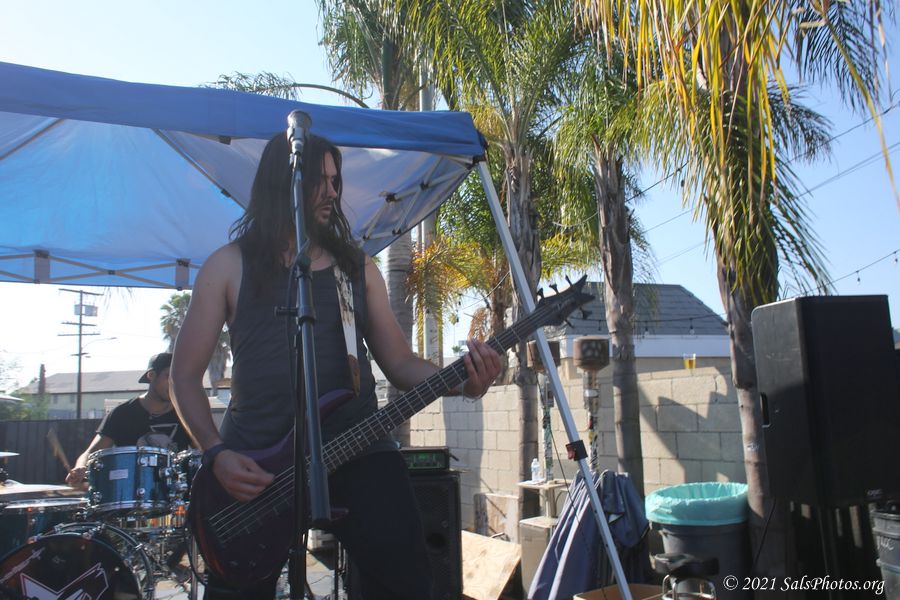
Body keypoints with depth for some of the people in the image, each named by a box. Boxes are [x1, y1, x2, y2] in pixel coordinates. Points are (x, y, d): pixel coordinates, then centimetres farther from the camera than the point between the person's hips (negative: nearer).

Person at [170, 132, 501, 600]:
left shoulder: (356, 266, 13)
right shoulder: (230, 266, 5)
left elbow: (398, 361, 10)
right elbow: (185, 374, 5)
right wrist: (216, 453, -9)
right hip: (254, 461, -1)